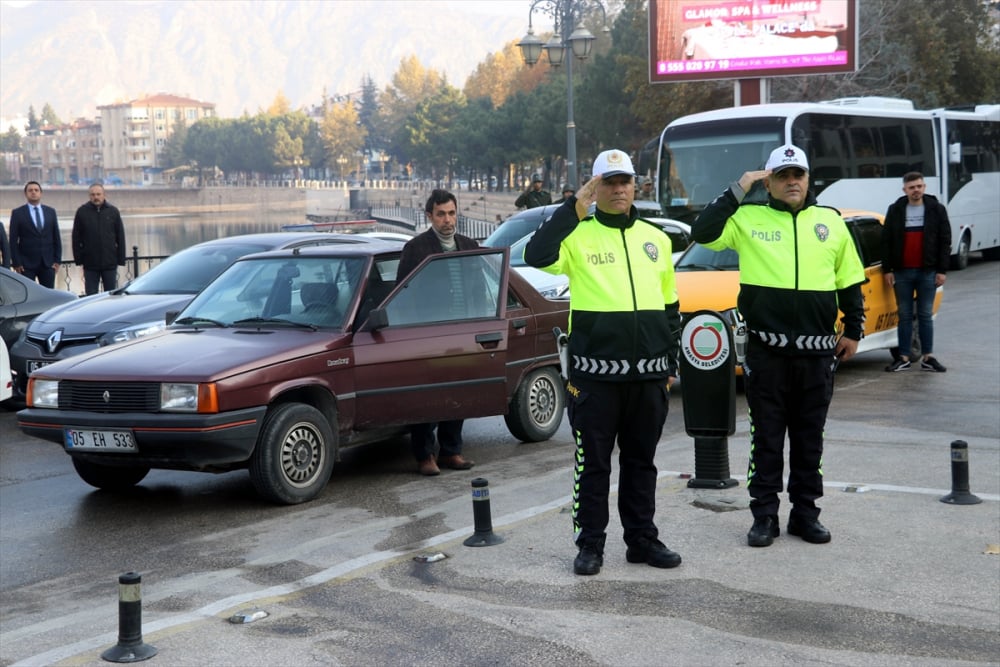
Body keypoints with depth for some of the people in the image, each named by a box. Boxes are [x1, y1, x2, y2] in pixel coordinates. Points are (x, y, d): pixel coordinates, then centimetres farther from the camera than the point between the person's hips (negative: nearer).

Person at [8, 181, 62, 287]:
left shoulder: (51, 211, 11)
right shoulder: (17, 213, 2)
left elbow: (57, 237, 11)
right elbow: (13, 241, 0)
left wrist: (57, 260, 4)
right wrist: (16, 263, -7)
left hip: (48, 263, 3)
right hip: (27, 263, -3)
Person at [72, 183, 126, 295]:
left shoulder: (113, 211, 3)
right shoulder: (82, 212, 1)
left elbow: (120, 237, 5)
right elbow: (76, 238, 3)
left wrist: (121, 259, 1)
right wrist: (78, 259, -2)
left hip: (110, 263, 1)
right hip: (90, 264, 0)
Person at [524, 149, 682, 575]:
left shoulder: (656, 239, 13)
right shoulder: (579, 235, -2)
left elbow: (670, 306, 19)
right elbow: (536, 256, -23)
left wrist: (670, 362, 15)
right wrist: (574, 209, -20)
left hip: (648, 374, 4)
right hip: (595, 375, -4)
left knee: (641, 461, 14)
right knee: (593, 463, 4)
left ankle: (642, 540, 24)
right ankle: (590, 544, 14)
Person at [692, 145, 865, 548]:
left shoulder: (831, 222, 8)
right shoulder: (749, 219, 0)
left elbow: (850, 280, 15)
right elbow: (702, 233, -12)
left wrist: (854, 330, 13)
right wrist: (737, 192, -12)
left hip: (817, 350, 2)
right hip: (766, 351, -2)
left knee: (809, 437, 11)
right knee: (766, 437, 5)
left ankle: (805, 513, 21)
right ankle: (764, 515, 14)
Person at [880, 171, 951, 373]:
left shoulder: (937, 209, 3)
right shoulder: (895, 210, 4)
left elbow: (945, 241, 2)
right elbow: (886, 241, 5)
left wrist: (942, 270, -4)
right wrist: (887, 270, -1)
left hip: (927, 272, -1)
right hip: (902, 272, 1)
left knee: (925, 315, 4)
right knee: (905, 316, 5)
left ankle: (928, 358, 9)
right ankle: (904, 358, 9)